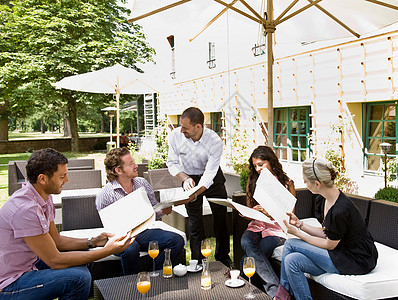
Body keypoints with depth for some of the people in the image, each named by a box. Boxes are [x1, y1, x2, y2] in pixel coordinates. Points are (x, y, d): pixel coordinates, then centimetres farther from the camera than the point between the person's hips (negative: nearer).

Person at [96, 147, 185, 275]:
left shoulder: (142, 183, 8)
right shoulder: (105, 195, -8)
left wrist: (163, 211, -7)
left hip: (144, 232, 5)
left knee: (177, 240, -16)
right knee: (131, 249, -39)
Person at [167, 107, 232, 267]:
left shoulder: (215, 141, -29)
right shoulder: (175, 135, -23)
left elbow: (209, 174, -30)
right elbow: (172, 163, -11)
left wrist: (195, 194, -43)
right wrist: (185, 178, -28)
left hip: (212, 178, -1)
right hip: (190, 177, 1)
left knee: (221, 216, 6)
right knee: (194, 221, 3)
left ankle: (223, 256, 27)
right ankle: (197, 260, 19)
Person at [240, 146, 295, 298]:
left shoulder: (287, 183, 2)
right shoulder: (253, 181, 13)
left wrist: (271, 213, -16)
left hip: (277, 229, -3)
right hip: (256, 226, 3)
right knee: (246, 242, -32)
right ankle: (275, 289, -37)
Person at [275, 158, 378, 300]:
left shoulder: (340, 210, -28)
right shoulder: (322, 200, 0)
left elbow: (329, 245, -15)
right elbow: (325, 233, 9)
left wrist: (298, 233, -10)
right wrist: (300, 224, 2)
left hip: (356, 260, -8)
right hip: (341, 251, 8)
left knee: (291, 244, -15)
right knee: (292, 260, -9)